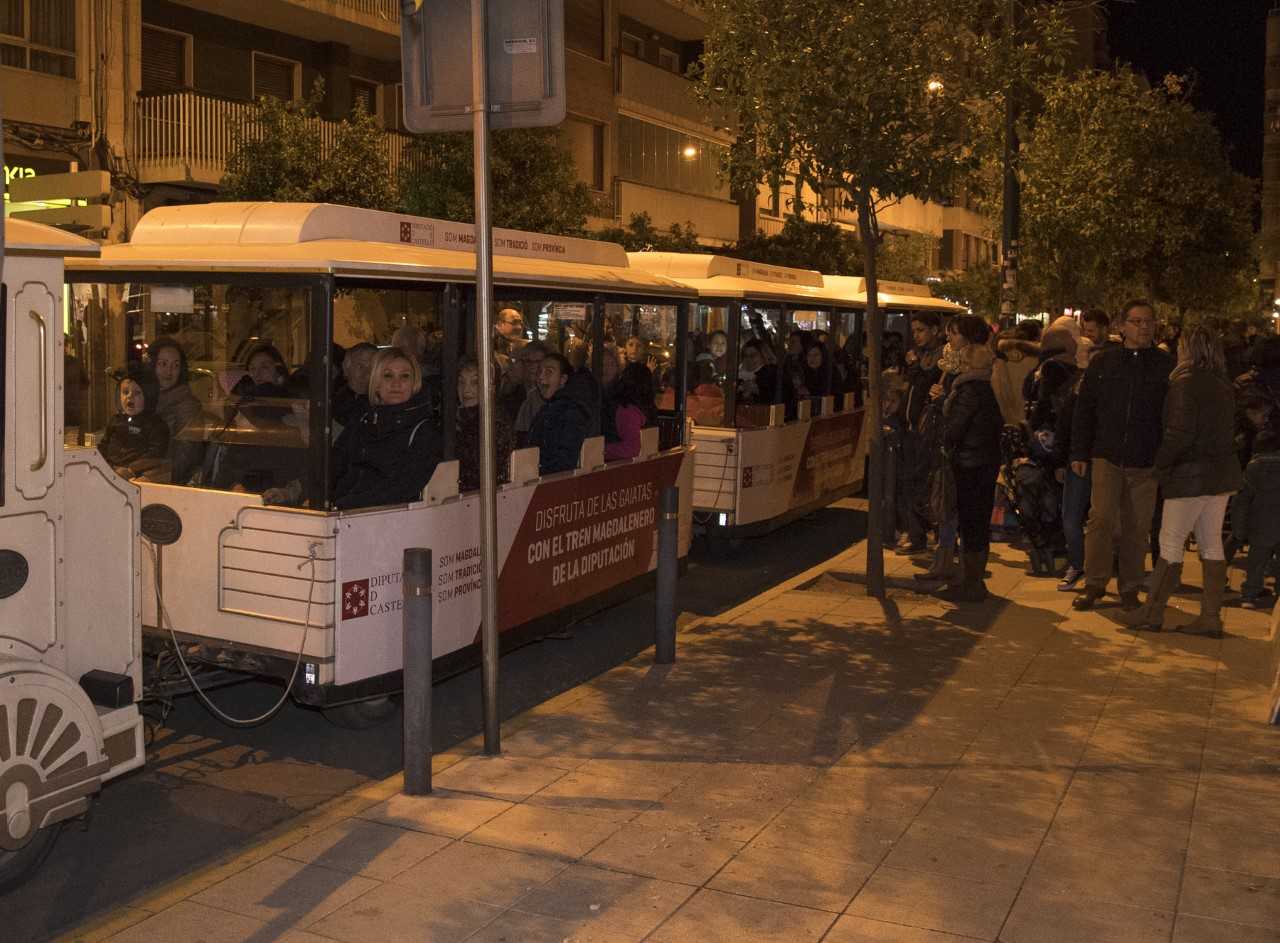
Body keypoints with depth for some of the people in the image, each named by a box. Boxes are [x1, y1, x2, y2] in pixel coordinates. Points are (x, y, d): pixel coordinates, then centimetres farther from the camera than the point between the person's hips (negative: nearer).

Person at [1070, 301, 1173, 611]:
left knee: (1138, 527, 6)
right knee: (1101, 519, -7)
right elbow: (1083, 409, 8)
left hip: (1146, 463, 0)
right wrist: (1079, 453, 3)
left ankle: (1130, 588, 18)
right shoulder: (1103, 362, 6)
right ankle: (1094, 584, 4)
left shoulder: (1165, 366, 4)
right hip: (1107, 457, 0)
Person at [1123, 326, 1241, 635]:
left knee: (1171, 543, -1)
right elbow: (1223, 431, 13)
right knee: (1211, 544, 10)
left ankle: (1152, 612, 5)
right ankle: (1211, 617, 14)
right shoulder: (1223, 386, 11)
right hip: (1223, 473, 8)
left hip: (1192, 474, -8)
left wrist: (1160, 466, -8)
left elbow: (1180, 434, -19)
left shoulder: (1186, 383, -14)